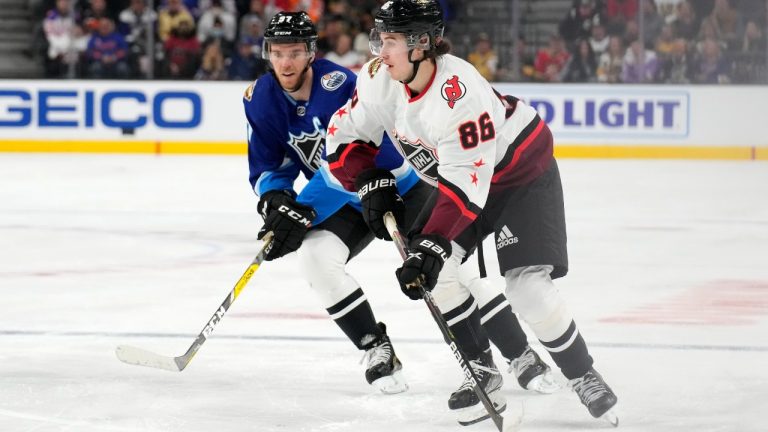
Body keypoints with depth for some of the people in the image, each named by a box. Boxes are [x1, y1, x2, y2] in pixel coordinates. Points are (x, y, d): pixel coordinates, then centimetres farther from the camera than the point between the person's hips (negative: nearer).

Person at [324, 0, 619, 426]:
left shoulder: (459, 94, -38)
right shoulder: (381, 79, -15)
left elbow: (465, 185, -40)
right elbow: (345, 135, -1)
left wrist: (432, 246, -44)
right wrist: (369, 184, -15)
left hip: (522, 171, -8)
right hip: (455, 174, 8)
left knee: (528, 287, -18)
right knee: (429, 272, -5)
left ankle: (583, 376, 1)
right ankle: (482, 369, 10)